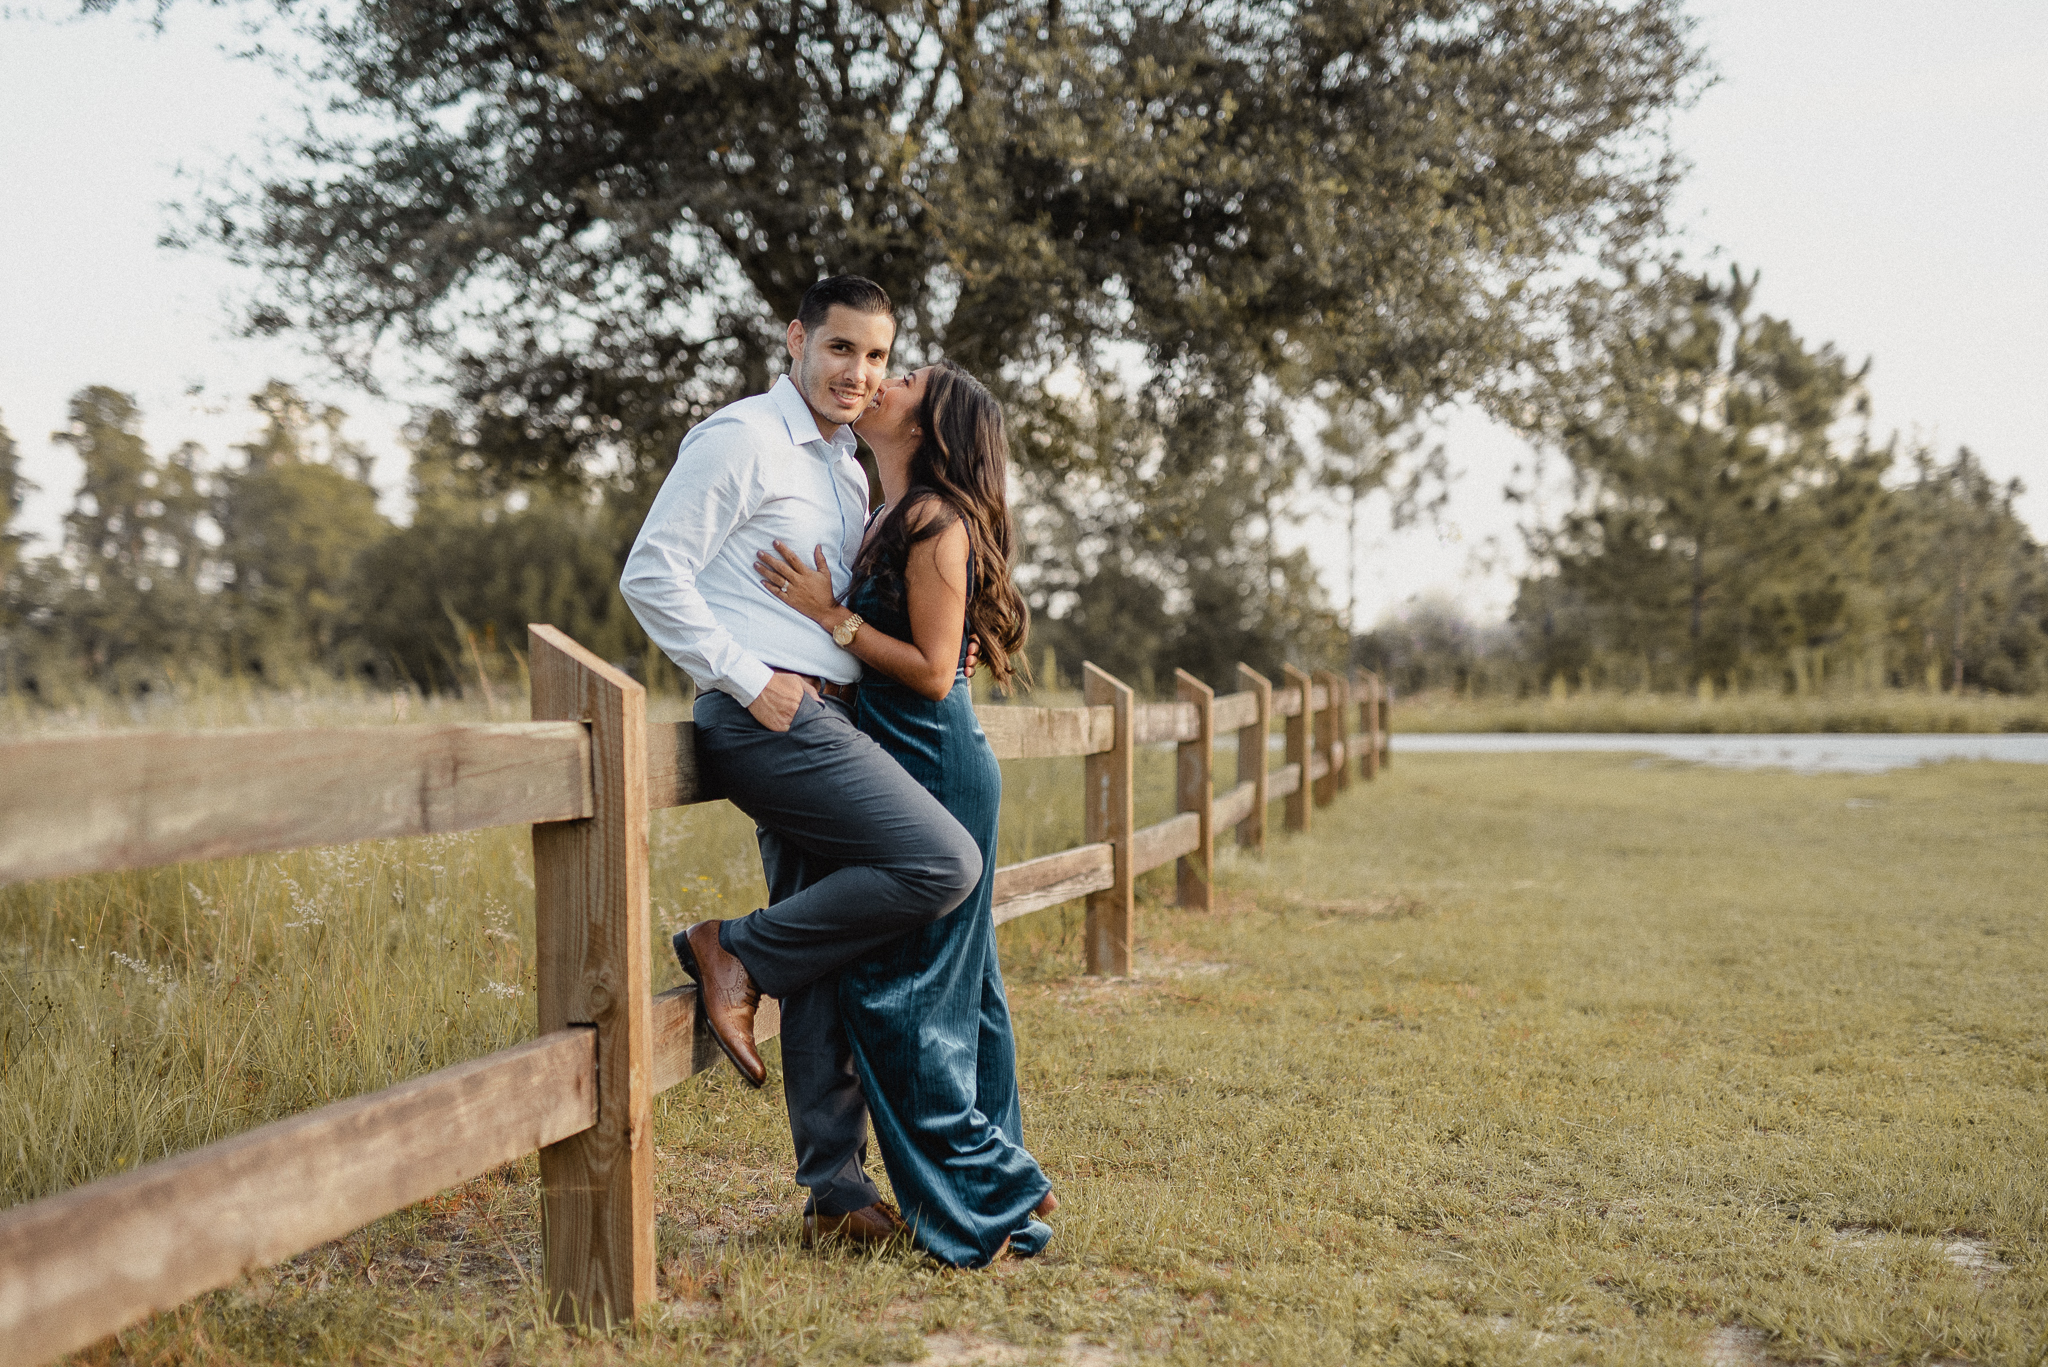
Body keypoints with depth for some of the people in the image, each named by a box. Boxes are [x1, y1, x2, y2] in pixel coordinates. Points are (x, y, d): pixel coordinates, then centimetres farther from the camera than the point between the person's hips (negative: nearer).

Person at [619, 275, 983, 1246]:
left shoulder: (847, 470, 22)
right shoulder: (742, 440, -5)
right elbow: (651, 575, -11)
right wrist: (750, 681, -16)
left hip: (817, 724, 9)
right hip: (766, 719, -9)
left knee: (826, 957, 8)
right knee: (943, 863, -19)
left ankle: (835, 1186, 15)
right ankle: (738, 955, -7)